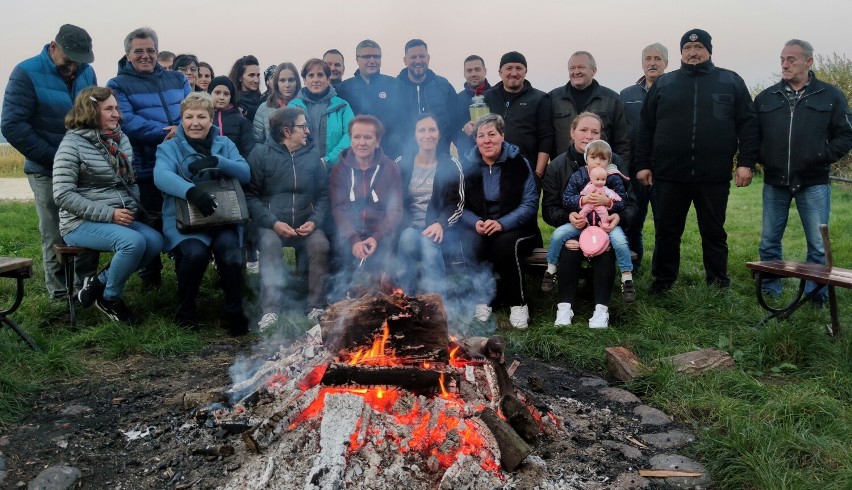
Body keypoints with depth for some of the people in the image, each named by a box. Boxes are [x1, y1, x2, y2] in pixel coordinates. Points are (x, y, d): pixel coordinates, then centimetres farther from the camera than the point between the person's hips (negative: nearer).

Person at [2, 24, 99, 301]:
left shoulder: (86, 72, 6)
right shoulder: (27, 73, -9)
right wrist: (56, 158, -15)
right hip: (48, 170, -5)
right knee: (56, 237, 0)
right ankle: (61, 296, 11)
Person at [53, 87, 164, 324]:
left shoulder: (121, 138, 11)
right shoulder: (72, 143, -8)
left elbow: (131, 182, 20)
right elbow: (63, 195, -15)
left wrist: (136, 209, 1)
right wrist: (108, 214, -20)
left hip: (122, 219, 6)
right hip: (82, 223, -6)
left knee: (155, 241, -21)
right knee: (134, 242, -31)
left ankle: (99, 282, -1)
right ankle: (109, 299, -5)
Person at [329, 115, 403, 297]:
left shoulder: (391, 168, 6)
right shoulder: (340, 169, 7)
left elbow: (395, 210, -1)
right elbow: (339, 208, -3)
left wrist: (376, 238, -19)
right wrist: (353, 240, -21)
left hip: (380, 236, -1)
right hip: (349, 235, 1)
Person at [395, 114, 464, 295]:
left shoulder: (451, 166, 6)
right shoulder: (402, 164, 11)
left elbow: (458, 204, 1)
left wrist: (441, 224, -18)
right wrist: (404, 225, -11)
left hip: (439, 228, -1)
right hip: (409, 227, 1)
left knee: (430, 242, -35)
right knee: (408, 238, -34)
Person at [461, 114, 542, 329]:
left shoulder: (519, 163, -2)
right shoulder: (468, 165, 5)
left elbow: (530, 204, -9)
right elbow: (460, 206, 4)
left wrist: (502, 223, -24)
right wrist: (476, 223, -18)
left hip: (514, 229, -2)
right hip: (480, 229, 2)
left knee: (504, 245, -34)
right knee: (473, 245, -31)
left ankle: (518, 303, -13)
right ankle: (482, 299, -10)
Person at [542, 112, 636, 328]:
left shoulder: (614, 162, 3)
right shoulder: (557, 166, 3)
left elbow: (630, 202, 3)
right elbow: (549, 209, 0)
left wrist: (619, 217, -21)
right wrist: (568, 216, -22)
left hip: (606, 227, 0)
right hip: (571, 227, 0)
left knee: (605, 249, -32)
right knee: (569, 247, -32)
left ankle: (602, 308, -23)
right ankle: (564, 306, -21)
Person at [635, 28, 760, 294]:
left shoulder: (731, 82, 7)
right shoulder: (663, 84, 9)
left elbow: (748, 124, 3)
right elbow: (646, 128, 8)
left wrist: (746, 162, -5)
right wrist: (642, 164, 2)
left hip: (714, 176, 0)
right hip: (669, 175, 1)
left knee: (714, 232, 10)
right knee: (666, 232, 8)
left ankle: (719, 285, 22)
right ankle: (662, 282, 22)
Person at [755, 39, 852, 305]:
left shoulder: (830, 96, 2)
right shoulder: (766, 98, 7)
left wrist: (823, 156, -13)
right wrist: (760, 158, -5)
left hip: (813, 183, -2)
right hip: (774, 183, 2)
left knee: (818, 244, 3)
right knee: (769, 241, 9)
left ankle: (817, 296, 16)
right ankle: (769, 290, 22)